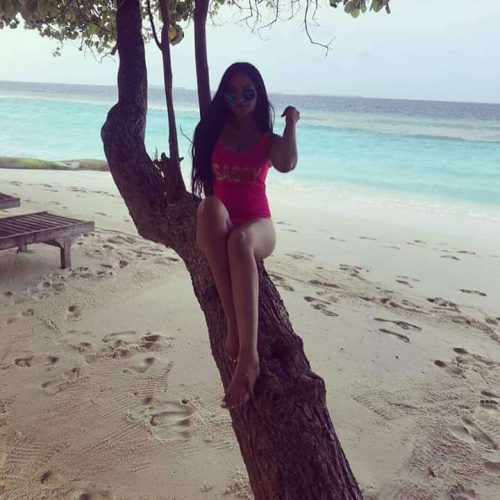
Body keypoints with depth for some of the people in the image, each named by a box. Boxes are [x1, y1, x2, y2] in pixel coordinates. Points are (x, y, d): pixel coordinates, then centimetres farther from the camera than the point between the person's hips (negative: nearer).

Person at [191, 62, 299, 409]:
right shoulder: (213, 131, 14)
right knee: (211, 206, -39)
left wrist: (291, 124, 1)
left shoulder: (268, 139, 12)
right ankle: (233, 324, -45)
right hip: (217, 226, 1)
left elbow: (287, 165, -11)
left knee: (238, 241, -41)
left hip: (256, 226, -1)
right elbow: (205, 181, 15)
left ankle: (248, 356, -52)